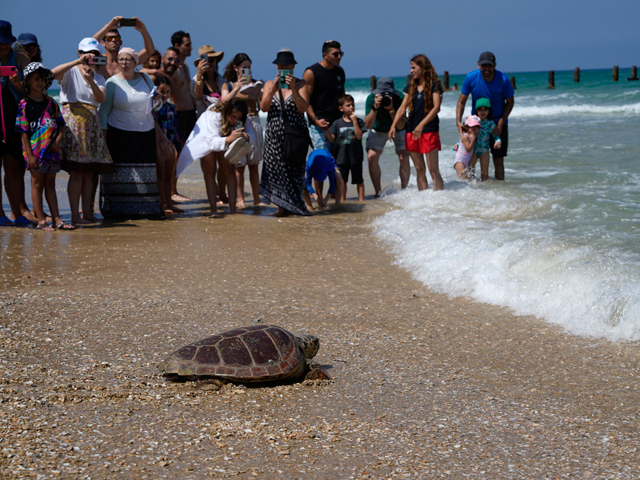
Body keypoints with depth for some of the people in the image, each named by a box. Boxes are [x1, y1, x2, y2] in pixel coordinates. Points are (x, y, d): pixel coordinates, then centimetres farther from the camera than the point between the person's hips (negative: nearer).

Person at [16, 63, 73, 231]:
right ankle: (41, 220, 3)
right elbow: (23, 131, -8)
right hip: (35, 150, -5)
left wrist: (58, 141, -5)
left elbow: (61, 124, 13)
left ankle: (56, 219, 9)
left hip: (52, 150, 5)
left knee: (50, 184, 10)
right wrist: (29, 154, -14)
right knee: (37, 184, 1)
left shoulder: (51, 103, 11)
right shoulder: (24, 105, -5)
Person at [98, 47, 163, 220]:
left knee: (146, 172, 0)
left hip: (145, 132, 3)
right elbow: (104, 110, 1)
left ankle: (149, 209, 4)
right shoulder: (112, 82, 0)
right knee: (120, 173, -7)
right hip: (119, 133, -3)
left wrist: (157, 102, -7)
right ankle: (119, 210, -2)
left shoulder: (145, 79, 9)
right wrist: (103, 133, -7)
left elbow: (155, 106, 16)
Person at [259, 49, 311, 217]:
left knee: (293, 170, -3)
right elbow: (263, 107, -2)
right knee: (275, 169, -3)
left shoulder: (300, 84, 2)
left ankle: (291, 205, 6)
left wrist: (293, 89, -20)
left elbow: (303, 108, -10)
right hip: (274, 134, 3)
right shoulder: (269, 84, 11)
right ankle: (283, 207, 2)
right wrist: (272, 91, -17)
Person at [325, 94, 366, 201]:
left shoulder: (358, 121, 0)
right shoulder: (337, 123, 3)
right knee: (342, 181, 9)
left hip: (356, 156, -1)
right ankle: (342, 201, 18)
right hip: (342, 157, 1)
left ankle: (361, 199, 16)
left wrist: (354, 121, -17)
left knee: (359, 180, 8)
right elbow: (331, 139, 1)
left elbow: (359, 136, -14)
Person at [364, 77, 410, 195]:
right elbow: (368, 125, -31)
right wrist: (375, 107, -44)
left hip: (398, 130, -1)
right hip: (378, 130, 1)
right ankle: (378, 192, -8)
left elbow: (400, 126, -31)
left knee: (404, 158, -16)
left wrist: (391, 109, -45)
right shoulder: (371, 98, -27)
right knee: (372, 157, -16)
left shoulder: (400, 97, -30)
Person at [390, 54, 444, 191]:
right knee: (419, 169, 8)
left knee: (433, 170, -8)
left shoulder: (434, 84, -3)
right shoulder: (411, 87, 14)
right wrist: (393, 125, -6)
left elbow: (436, 107, -14)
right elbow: (402, 108, 9)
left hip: (429, 130, -6)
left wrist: (421, 125, -24)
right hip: (411, 131, 6)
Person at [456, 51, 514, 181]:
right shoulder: (471, 78, -12)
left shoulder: (503, 80, -16)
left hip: (498, 123, -1)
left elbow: (510, 102, -4)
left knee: (498, 161, -2)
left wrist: (500, 124, -14)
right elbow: (461, 102, -4)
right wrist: (458, 121, -20)